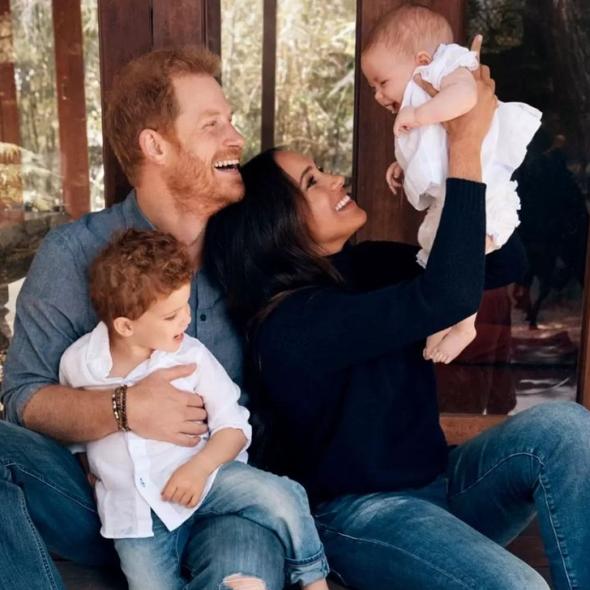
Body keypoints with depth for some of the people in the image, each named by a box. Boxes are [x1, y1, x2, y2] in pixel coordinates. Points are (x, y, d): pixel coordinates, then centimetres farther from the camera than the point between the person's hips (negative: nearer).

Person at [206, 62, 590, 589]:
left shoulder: (364, 267, 1)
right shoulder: (292, 323, -23)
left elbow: (505, 263, 3)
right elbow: (449, 296, -35)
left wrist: (475, 145, -8)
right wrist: (465, 146, -29)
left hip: (435, 486, 7)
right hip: (359, 515, -7)